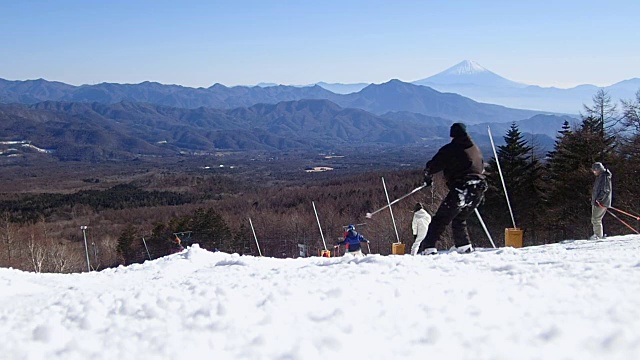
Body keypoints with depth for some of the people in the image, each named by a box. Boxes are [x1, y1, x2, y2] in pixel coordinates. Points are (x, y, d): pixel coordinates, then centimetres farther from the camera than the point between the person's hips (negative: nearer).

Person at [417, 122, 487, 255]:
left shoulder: (449, 150, -1)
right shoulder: (476, 149, 19)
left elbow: (432, 166, 2)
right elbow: (482, 168, 30)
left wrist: (427, 177, 22)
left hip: (461, 188, -7)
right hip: (479, 189, 7)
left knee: (441, 219, -6)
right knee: (459, 219, 24)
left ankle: (428, 248, -16)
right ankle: (464, 247, 20)